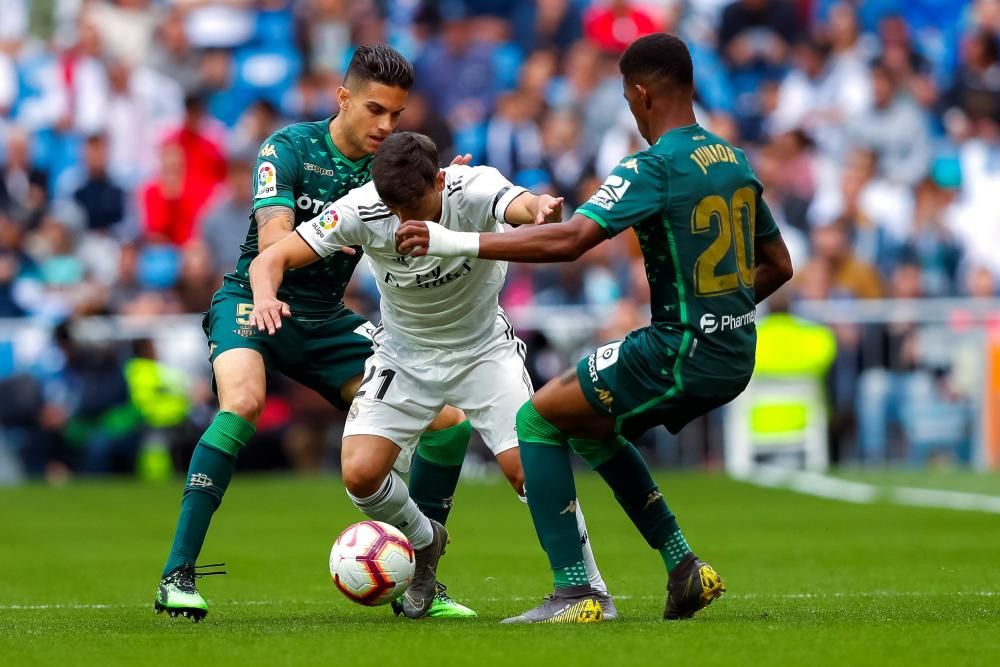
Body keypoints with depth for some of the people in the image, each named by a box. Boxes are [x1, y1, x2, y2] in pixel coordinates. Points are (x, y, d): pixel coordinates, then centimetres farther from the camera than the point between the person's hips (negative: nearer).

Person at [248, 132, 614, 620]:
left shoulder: (474, 190, -29)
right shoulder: (361, 210, -25)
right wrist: (265, 297, -47)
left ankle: (589, 587, 3)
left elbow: (521, 205, -51)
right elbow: (272, 258, -23)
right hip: (404, 355, 2)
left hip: (484, 349, -2)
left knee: (528, 468, -18)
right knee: (359, 474, -14)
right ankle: (425, 543, 19)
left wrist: (542, 209, -76)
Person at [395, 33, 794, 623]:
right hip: (735, 358, 8)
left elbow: (569, 241, -25)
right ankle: (685, 568, 21)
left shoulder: (654, 167, -15)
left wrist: (458, 242, -23)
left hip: (681, 352, -8)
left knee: (538, 420, 3)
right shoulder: (735, 161, 10)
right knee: (589, 428, 27)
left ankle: (575, 592, -3)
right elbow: (778, 265, 19)